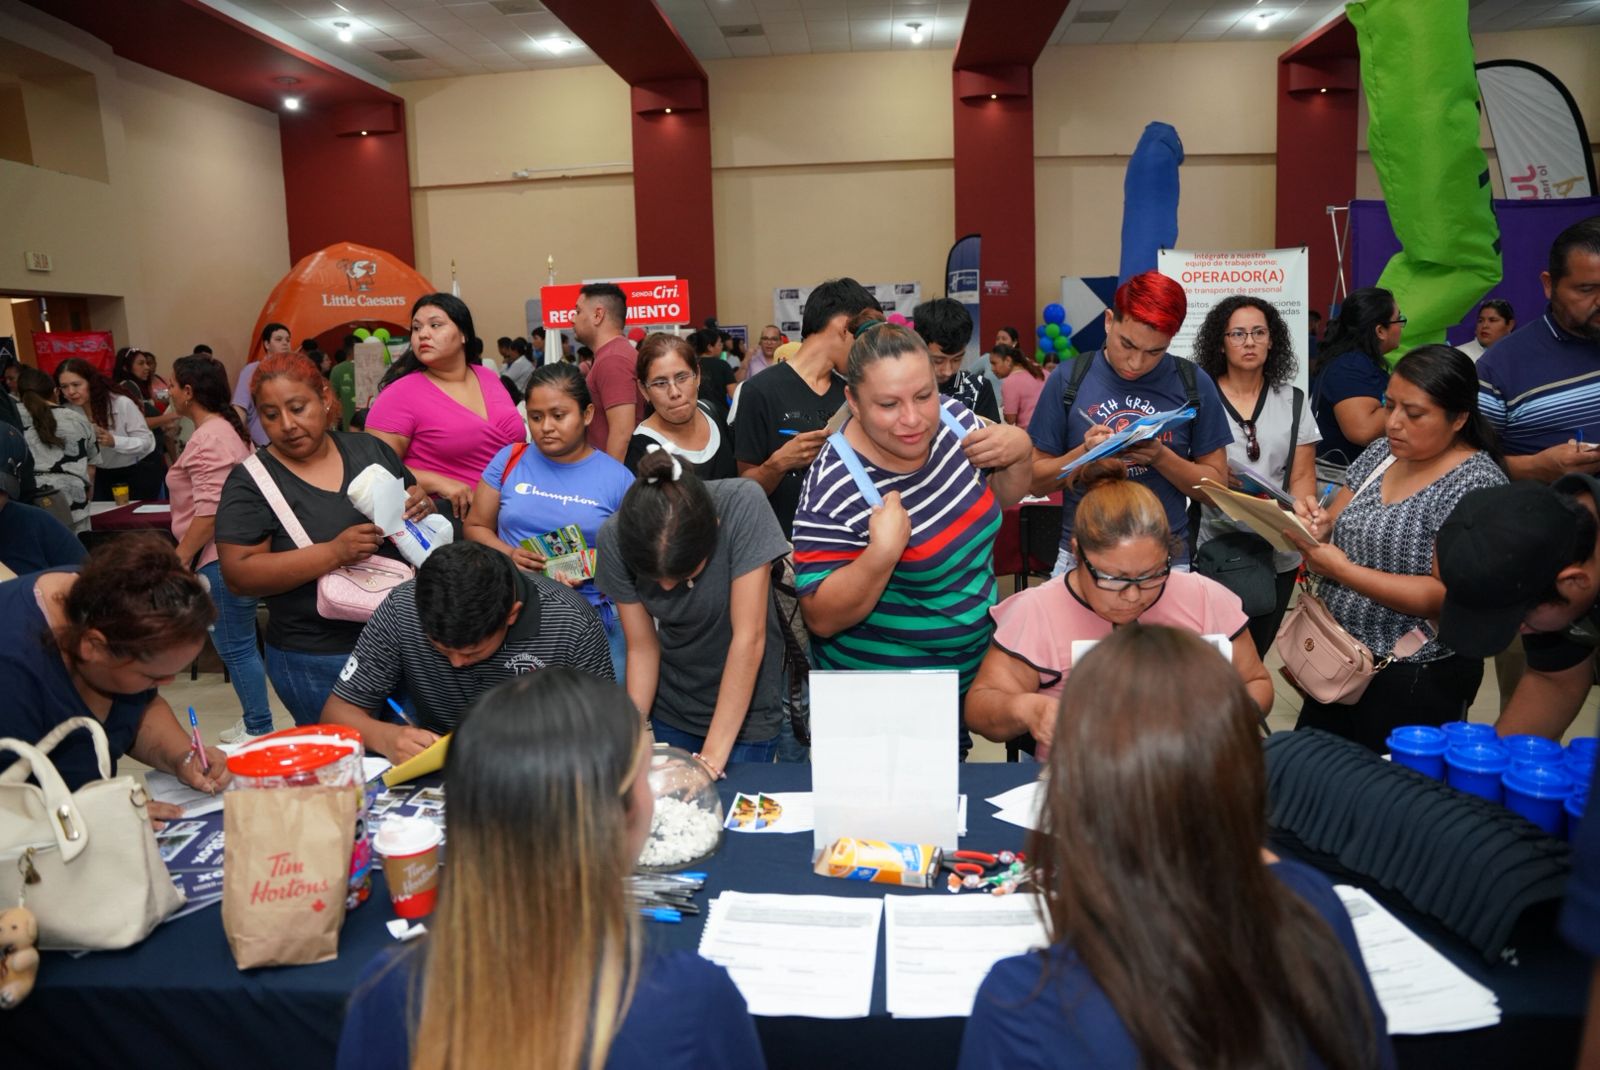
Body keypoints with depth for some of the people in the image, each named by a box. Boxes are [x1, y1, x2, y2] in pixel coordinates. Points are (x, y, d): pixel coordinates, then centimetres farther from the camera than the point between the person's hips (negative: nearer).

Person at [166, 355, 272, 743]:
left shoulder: (208, 438, -16)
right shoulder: (229, 427, 16)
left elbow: (209, 511, -22)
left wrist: (179, 558, -15)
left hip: (220, 558, -11)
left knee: (236, 648, -2)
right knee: (240, 645, 16)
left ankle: (258, 729, 5)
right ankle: (254, 721, 24)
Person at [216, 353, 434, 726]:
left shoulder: (369, 448, 5)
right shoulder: (251, 482, -6)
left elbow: (420, 508, 15)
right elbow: (238, 575, -13)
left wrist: (422, 506, -10)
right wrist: (333, 553, -24)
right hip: (320, 662, -4)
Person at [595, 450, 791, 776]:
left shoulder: (741, 505, -30)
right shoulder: (615, 536, -21)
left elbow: (749, 638, -29)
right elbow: (642, 648, -13)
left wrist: (711, 758, -28)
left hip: (745, 707, -3)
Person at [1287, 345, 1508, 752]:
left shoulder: (1476, 483, -17)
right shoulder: (1380, 452, 3)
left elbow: (1445, 596, -23)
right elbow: (1336, 527, 9)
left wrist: (1342, 570, -27)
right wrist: (1316, 525, -14)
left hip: (1414, 680, -7)